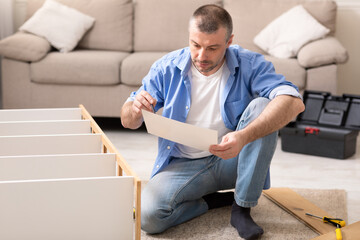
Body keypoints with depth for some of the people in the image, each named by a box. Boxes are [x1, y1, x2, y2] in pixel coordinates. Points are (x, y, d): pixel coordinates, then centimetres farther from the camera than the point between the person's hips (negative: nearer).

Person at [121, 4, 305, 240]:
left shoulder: (249, 64, -13)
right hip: (185, 164, 1)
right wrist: (135, 109, -30)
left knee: (261, 106, -27)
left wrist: (244, 136, -47)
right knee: (148, 216, -27)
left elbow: (295, 102, -30)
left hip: (232, 160, 0)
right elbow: (128, 121, -2)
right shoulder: (167, 68, -7)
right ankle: (218, 200, 2)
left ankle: (242, 208, -17)